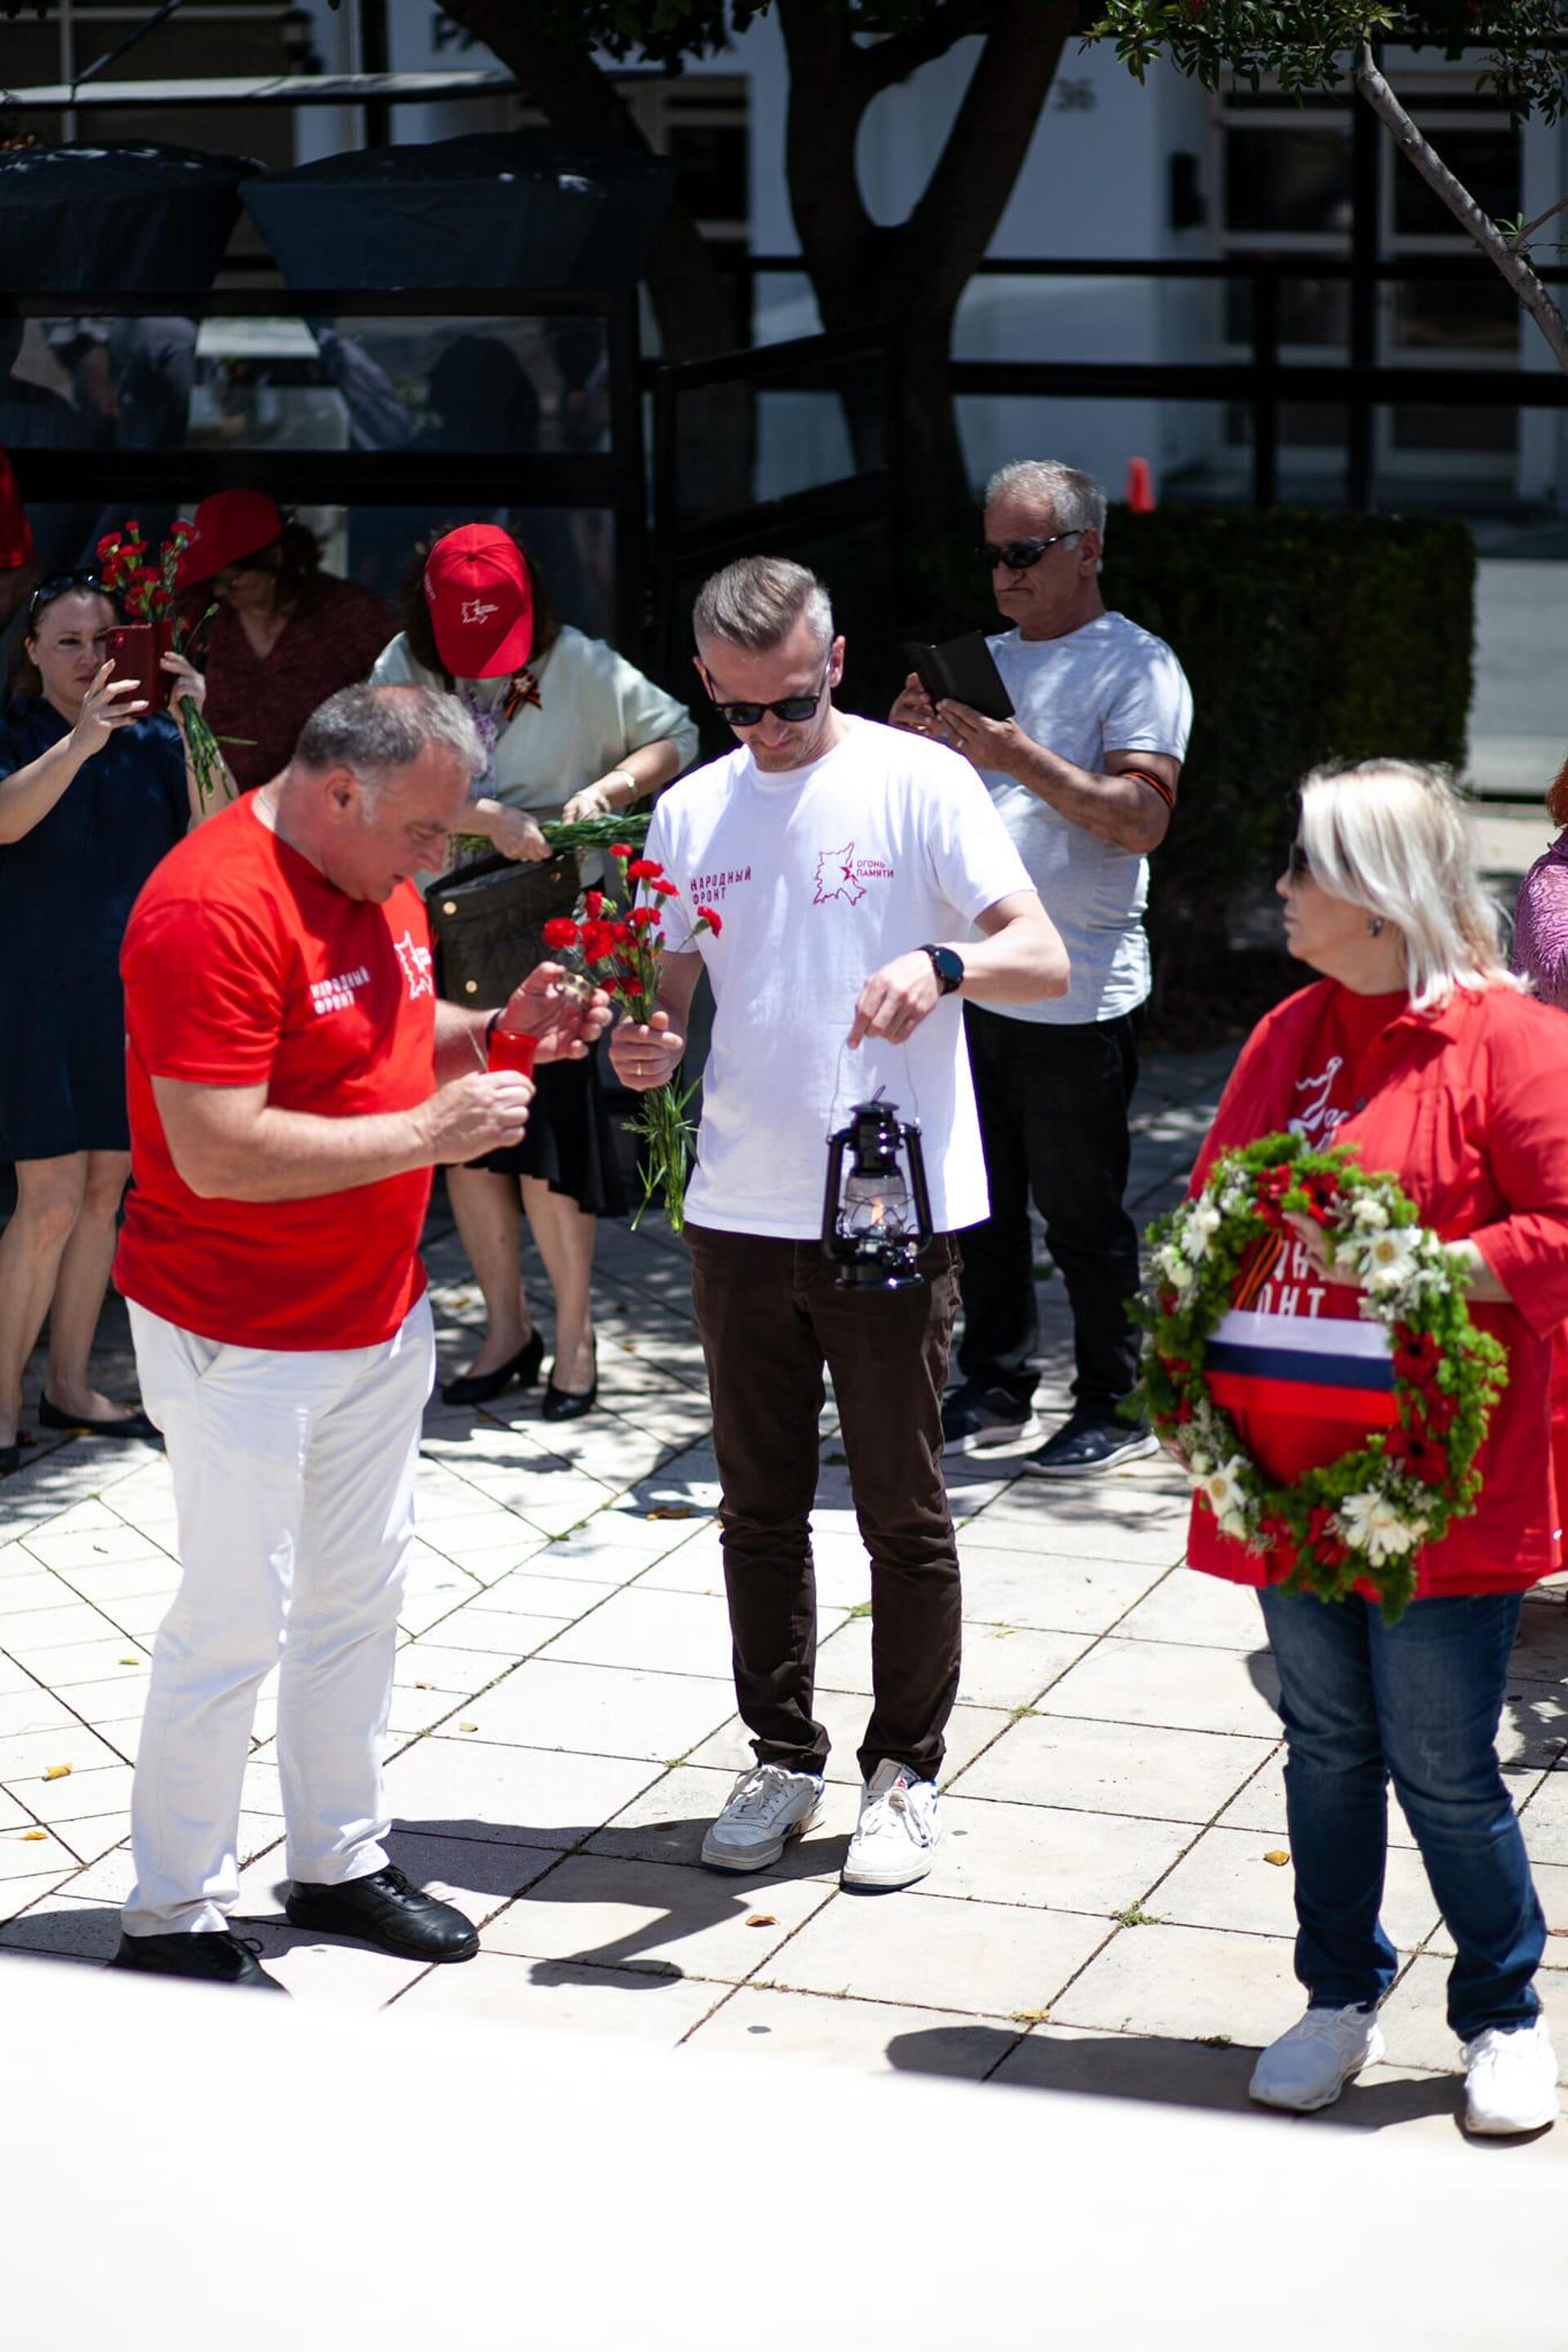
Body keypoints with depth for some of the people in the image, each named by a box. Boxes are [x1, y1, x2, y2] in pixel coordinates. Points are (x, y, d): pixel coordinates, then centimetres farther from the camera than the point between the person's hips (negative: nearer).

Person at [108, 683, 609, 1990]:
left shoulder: (379, 880, 7)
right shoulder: (216, 909, -24)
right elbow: (218, 1153, -29)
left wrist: (500, 1032, 1)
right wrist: (429, 1132, -23)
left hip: (380, 1316, 9)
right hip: (240, 1339, -9)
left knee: (360, 1599, 16)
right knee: (235, 1625, -1)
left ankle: (341, 1861, 30)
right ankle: (175, 1920, 12)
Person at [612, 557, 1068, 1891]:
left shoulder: (919, 782, -6)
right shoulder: (690, 813, 9)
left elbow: (1046, 961, -13)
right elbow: (669, 1004, 15)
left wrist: (943, 963, -34)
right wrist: (643, 1049, -9)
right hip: (741, 1215, 4)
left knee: (904, 1515, 5)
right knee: (761, 1512, 12)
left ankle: (904, 1773, 18)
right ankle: (783, 1759, 26)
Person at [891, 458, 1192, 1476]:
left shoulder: (1135, 666, -6)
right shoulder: (990, 661, 16)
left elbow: (1143, 818, -17)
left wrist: (1021, 757, -24)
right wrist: (922, 740, -1)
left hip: (1079, 997, -7)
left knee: (1083, 1211, -2)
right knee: (983, 1202, 12)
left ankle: (1116, 1408, 9)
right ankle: (996, 1388, 23)